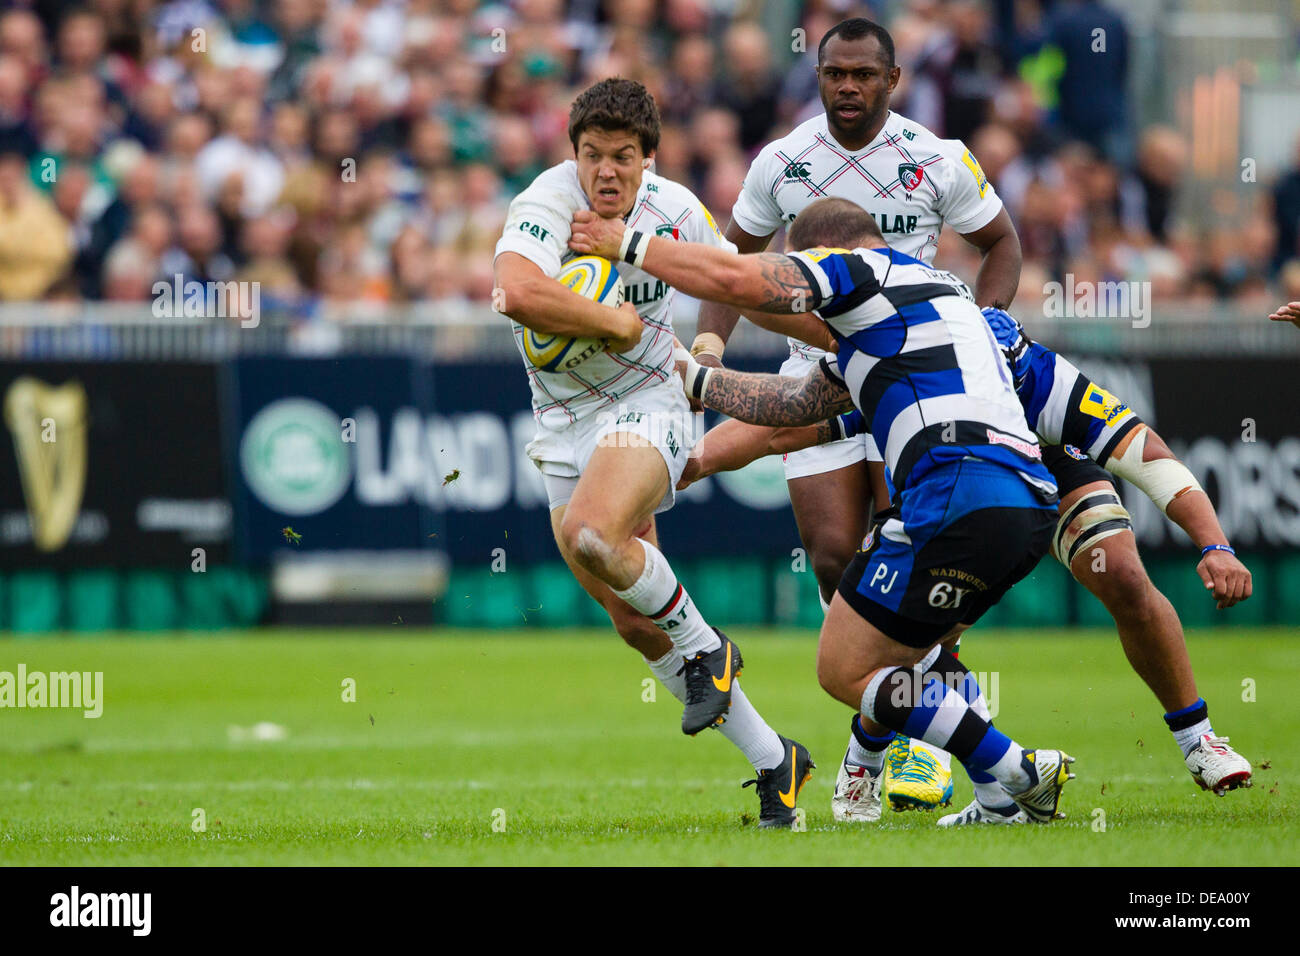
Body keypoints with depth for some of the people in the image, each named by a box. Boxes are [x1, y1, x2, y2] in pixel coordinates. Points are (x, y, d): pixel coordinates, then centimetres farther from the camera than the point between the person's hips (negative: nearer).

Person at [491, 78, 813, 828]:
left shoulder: (675, 209, -7)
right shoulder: (548, 204, -18)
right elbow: (518, 294, -38)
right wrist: (620, 323, -29)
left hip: (648, 407, -2)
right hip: (565, 423, 2)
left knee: (590, 536, -33)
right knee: (633, 622, 4)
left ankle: (705, 647, -9)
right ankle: (772, 760, 16)